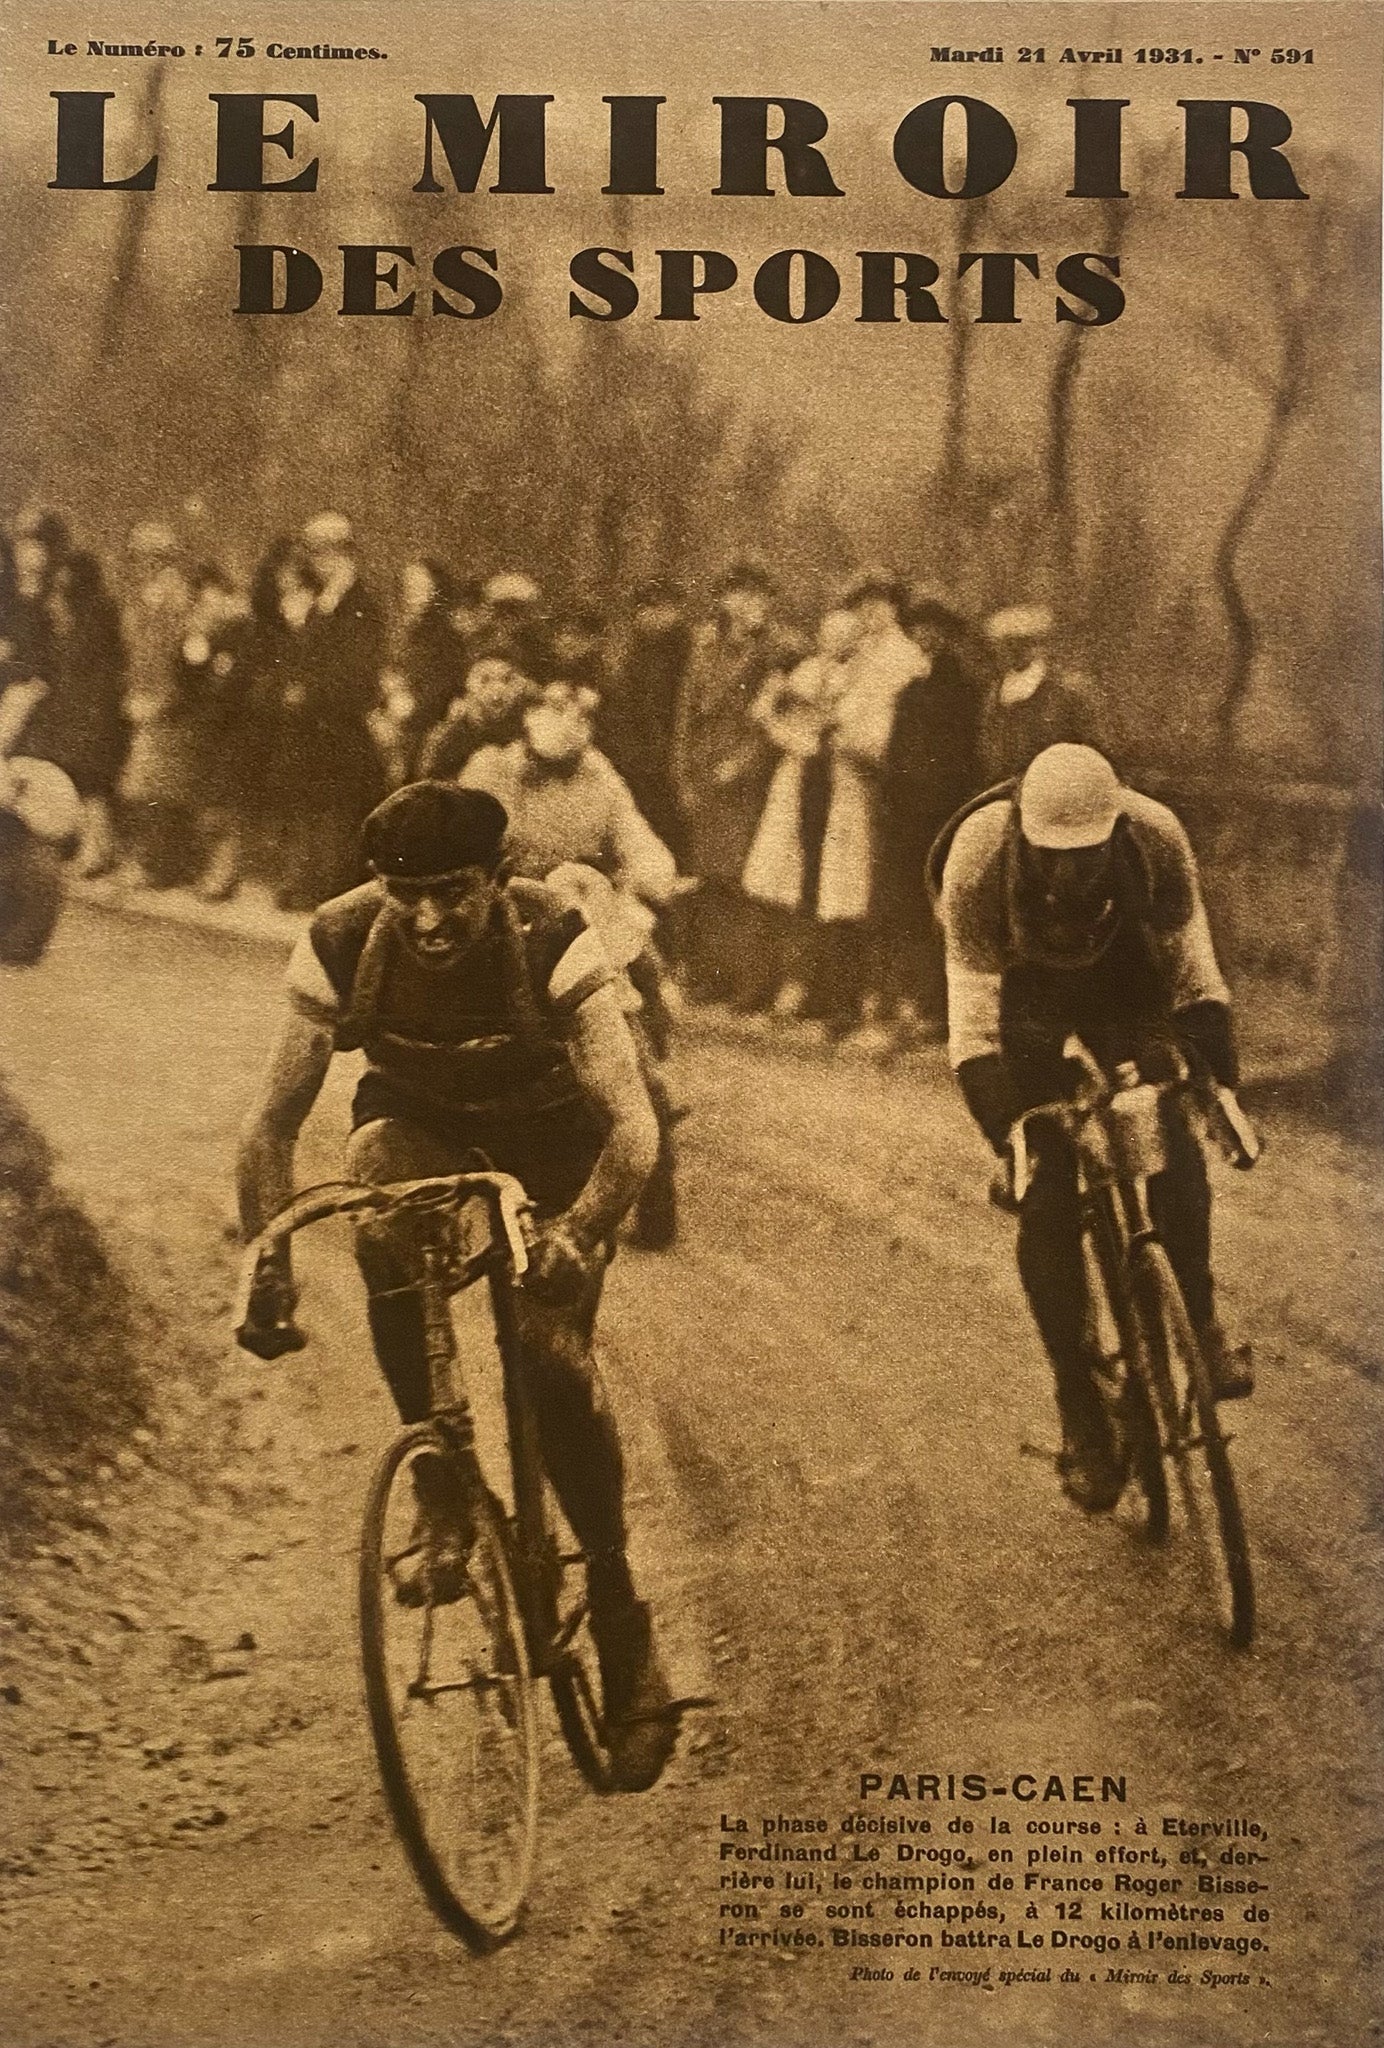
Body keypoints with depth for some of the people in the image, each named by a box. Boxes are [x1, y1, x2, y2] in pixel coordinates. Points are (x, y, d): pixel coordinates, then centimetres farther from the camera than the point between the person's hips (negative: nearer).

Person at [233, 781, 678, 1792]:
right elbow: (273, 1124, -21)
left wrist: (575, 1234, -52)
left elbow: (633, 1126, -35)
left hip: (553, 1145, -1)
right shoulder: (340, 946, -25)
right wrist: (269, 1268, -34)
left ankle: (622, 1618, -1)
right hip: (421, 1127, 2)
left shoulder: (555, 942, -31)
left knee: (554, 1352, -21)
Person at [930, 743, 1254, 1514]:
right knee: (1046, 1200, -12)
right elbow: (972, 990, -30)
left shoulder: (1156, 836, -30)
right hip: (1024, 993, -2)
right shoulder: (980, 856, -34)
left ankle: (1196, 1321, 5)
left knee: (1173, 1155, -19)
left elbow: (1189, 952, -17)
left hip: (1123, 978, 2)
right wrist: (1000, 1122, -37)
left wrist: (1219, 1066, -24)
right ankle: (1083, 1409, -2)